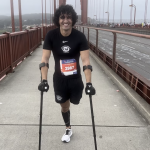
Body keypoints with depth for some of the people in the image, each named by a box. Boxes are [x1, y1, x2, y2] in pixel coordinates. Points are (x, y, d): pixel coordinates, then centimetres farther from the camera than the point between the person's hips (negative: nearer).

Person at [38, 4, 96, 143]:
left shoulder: (80, 36, -18)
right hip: (59, 79, 1)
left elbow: (86, 60, -23)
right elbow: (45, 59, -17)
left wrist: (89, 83, -31)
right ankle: (68, 129, 39)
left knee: (75, 102, 18)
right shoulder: (51, 36, -15)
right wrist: (44, 80, -26)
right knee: (64, 106, 15)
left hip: (75, 78, -1)